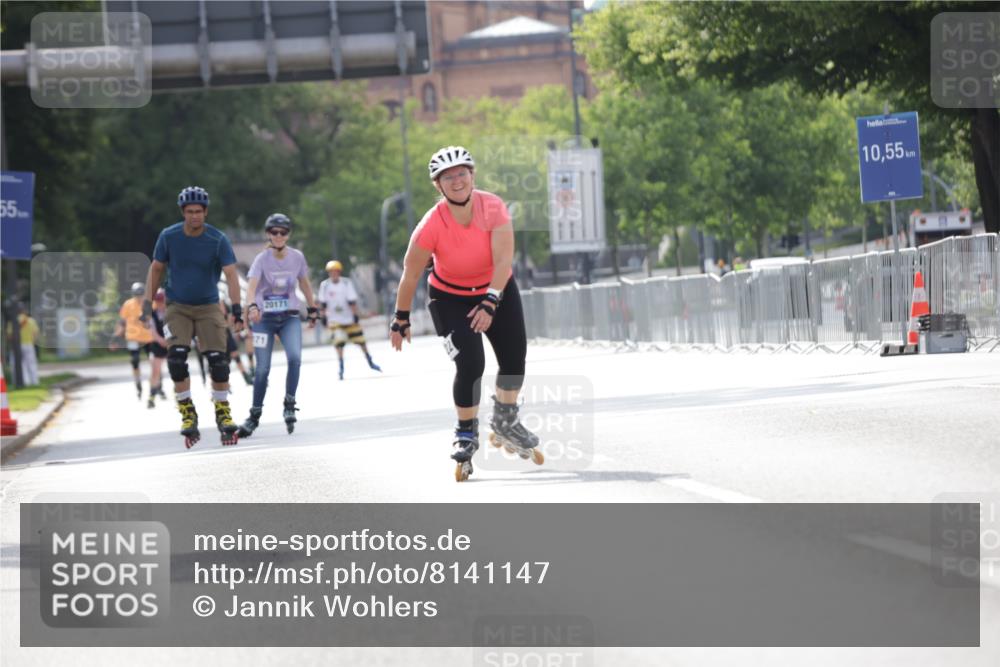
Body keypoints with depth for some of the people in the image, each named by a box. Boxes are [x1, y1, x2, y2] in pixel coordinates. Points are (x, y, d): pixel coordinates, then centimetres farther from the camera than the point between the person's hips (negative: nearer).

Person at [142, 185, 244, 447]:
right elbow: (156, 269, 4)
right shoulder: (169, 236, -8)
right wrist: (147, 303, -2)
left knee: (217, 359, -11)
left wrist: (237, 309, -30)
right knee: (176, 355, -18)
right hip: (178, 307, 0)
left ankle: (222, 411, 5)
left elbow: (231, 274, -19)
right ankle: (187, 413, -7)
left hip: (208, 307, 0)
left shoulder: (218, 240, -13)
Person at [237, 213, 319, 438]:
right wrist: (252, 306, -45)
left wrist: (313, 309, 19)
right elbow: (252, 284, -27)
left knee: (295, 358, -23)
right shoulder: (262, 259, -11)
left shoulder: (297, 257, -2)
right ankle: (254, 416, 11)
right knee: (262, 369, -3)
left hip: (289, 317, 2)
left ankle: (289, 405, -7)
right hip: (264, 318, -2)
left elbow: (304, 283, 14)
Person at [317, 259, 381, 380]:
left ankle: (370, 362, 22)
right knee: (339, 343, -12)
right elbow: (322, 303, 3)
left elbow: (352, 301, -9)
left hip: (349, 318, 0)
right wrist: (323, 316, 1)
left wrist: (355, 315, -13)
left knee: (360, 339, 5)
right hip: (334, 319, 0)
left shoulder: (347, 283, -8)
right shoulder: (325, 285, -4)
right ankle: (341, 367, -4)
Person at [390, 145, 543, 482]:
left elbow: (503, 259, -28)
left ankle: (505, 422, 28)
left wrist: (490, 303, -38)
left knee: (514, 360, 1)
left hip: (497, 290, 3)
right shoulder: (432, 225, -27)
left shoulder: (493, 207, -23)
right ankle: (466, 435, 6)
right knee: (470, 366, -15)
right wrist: (401, 320, -9)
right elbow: (410, 275, -17)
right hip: (450, 299, -3)